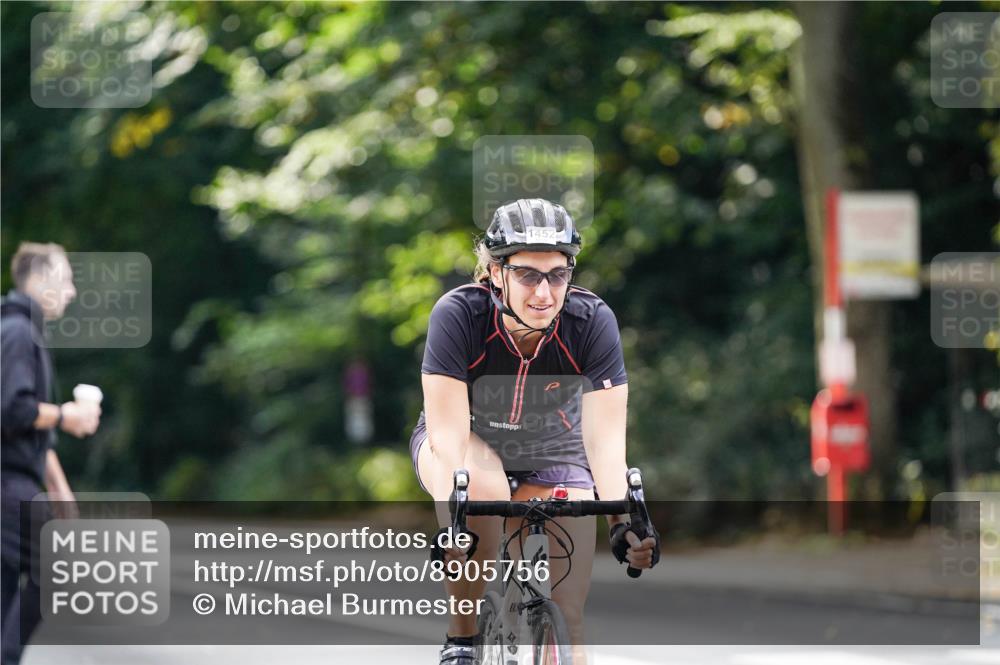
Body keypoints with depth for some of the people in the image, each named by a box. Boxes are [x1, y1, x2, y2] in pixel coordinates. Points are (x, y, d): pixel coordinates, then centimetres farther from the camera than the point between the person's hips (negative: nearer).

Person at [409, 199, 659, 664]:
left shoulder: (593, 322, -26)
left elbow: (606, 441, -28)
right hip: (464, 443, -1)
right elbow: (449, 434, -34)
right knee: (481, 487, -37)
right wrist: (450, 516, -49)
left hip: (552, 457, 1)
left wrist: (622, 522, -44)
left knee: (566, 620, -14)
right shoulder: (458, 315, -30)